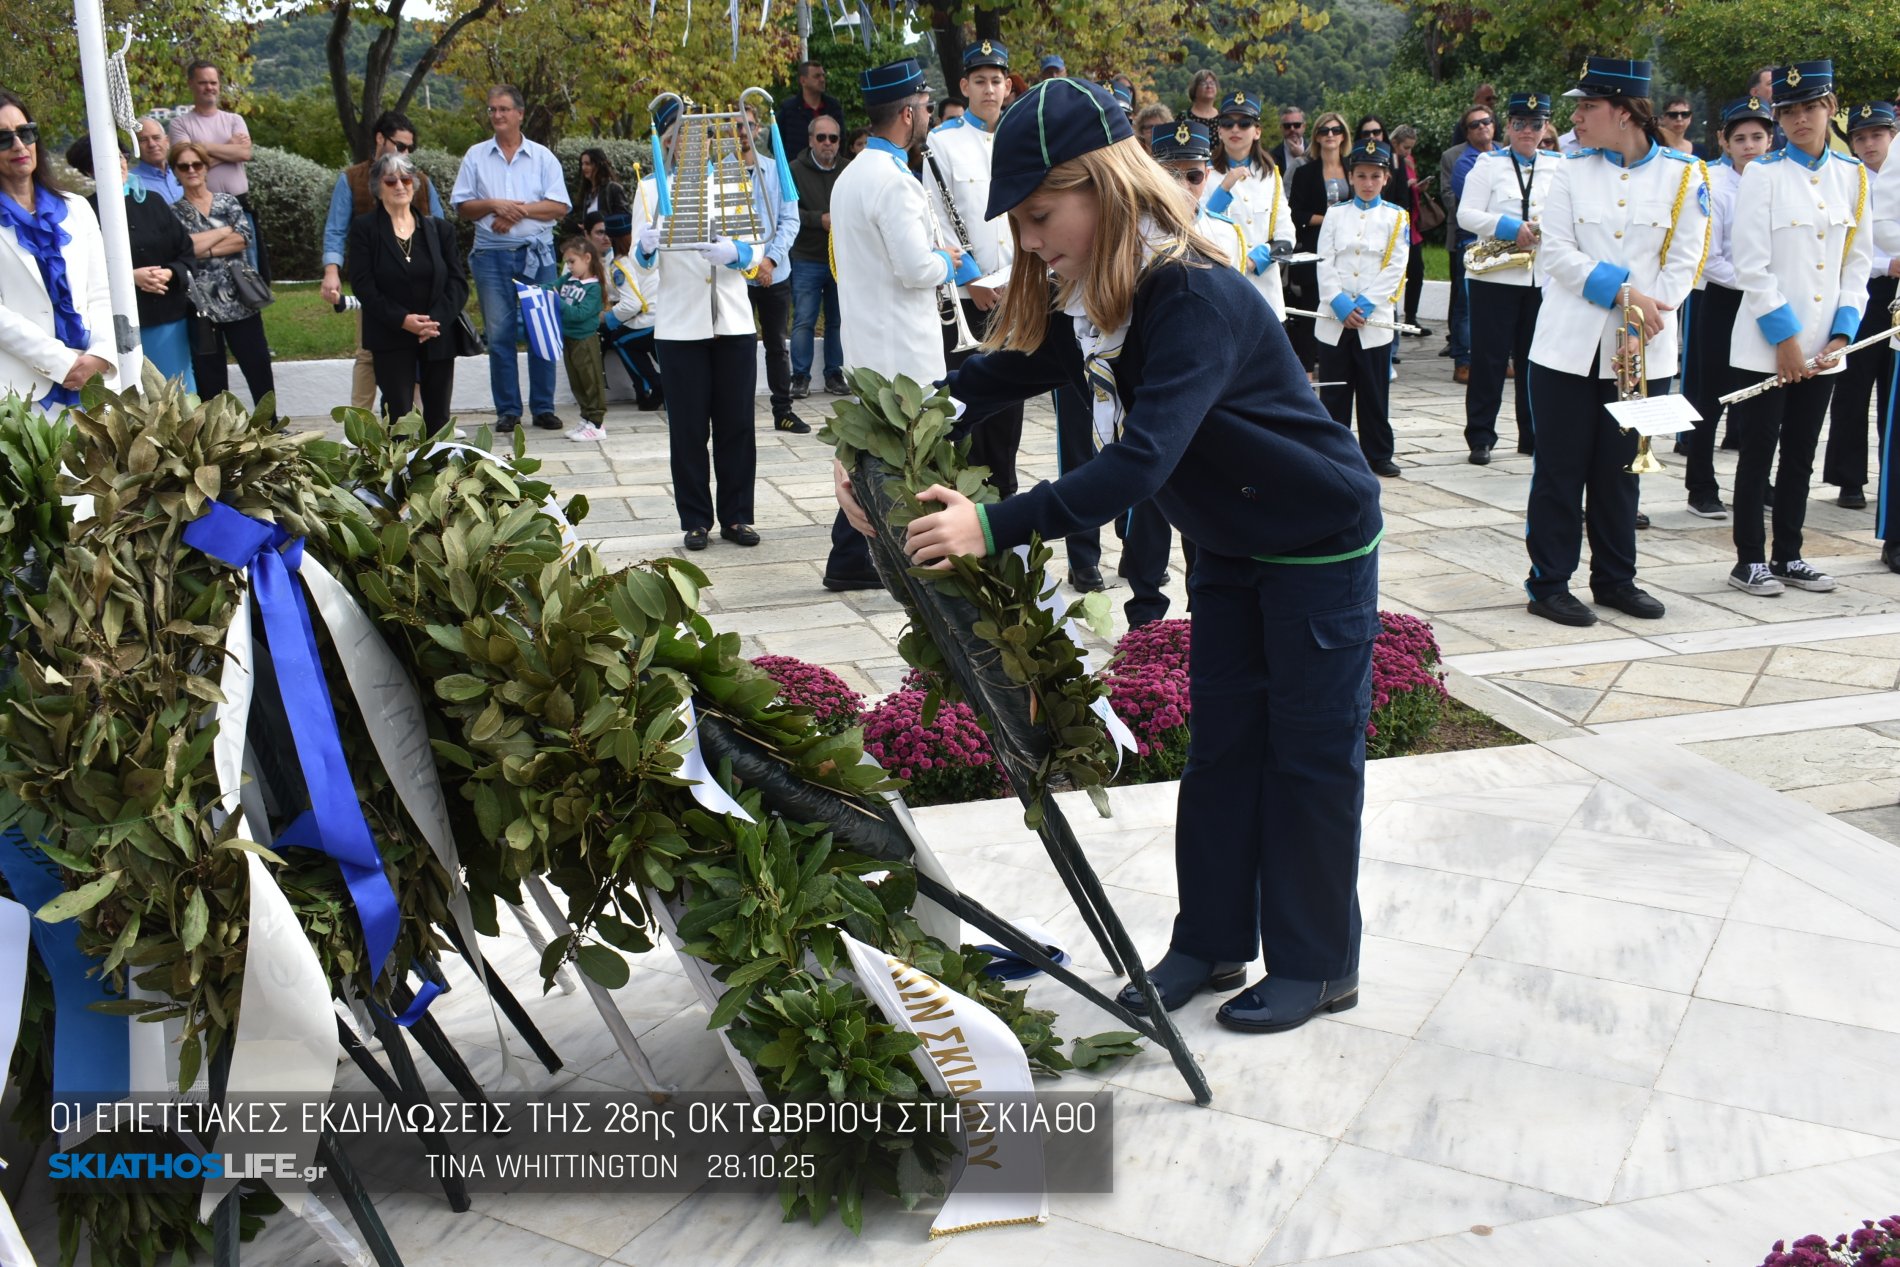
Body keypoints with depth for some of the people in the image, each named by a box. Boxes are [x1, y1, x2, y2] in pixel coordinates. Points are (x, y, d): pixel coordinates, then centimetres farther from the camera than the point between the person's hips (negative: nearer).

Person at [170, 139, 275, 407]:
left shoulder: (227, 202, 9)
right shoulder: (174, 212, 5)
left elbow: (244, 239, -7)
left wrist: (202, 248, -12)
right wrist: (225, 231, -5)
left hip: (239, 299, 1)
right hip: (201, 305, -1)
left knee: (259, 367, 4)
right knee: (210, 377, 4)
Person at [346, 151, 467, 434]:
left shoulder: (439, 228, 9)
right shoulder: (364, 228, 2)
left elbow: (458, 282, 4)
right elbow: (362, 284, -6)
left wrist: (437, 319, -13)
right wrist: (402, 319, -18)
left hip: (439, 337, 3)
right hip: (390, 339, -3)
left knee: (438, 417, 7)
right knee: (399, 417, -8)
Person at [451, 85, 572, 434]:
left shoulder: (542, 156, 7)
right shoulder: (476, 156, 10)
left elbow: (560, 207, -2)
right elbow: (461, 206, 6)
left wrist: (520, 210, -11)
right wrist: (493, 205, -10)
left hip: (537, 254, -1)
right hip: (492, 256, 1)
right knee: (499, 334, 1)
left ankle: (543, 408, 8)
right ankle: (507, 410, 7)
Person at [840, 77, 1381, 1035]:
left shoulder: (1196, 298, -33)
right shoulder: (1093, 305, -5)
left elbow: (1141, 461, -43)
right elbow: (1001, 374, -6)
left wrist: (994, 525, -50)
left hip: (1321, 543, -8)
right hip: (1230, 549, 8)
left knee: (1312, 751, 3)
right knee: (1220, 741, 11)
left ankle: (1318, 966, 18)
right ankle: (1211, 941, 23)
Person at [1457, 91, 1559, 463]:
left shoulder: (1559, 167, 11)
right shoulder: (1489, 164, 3)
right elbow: (1465, 214, -7)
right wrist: (1509, 227, -19)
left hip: (1543, 278, 3)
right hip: (1494, 277, -3)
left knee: (1534, 360, 8)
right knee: (1488, 359, -2)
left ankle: (1533, 435, 16)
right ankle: (1480, 437, 4)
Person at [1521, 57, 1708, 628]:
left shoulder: (1682, 176, 2)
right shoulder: (1571, 171, 4)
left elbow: (1684, 261, -1)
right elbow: (1556, 251, -4)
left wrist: (1644, 313, -15)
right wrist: (1622, 290, -15)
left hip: (1642, 351, 0)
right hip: (1569, 344, 0)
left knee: (1621, 467, 10)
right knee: (1560, 467, 2)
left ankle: (1615, 578, 22)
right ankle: (1548, 581, 10)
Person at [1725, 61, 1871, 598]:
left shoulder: (1853, 175, 8)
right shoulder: (1762, 174, -5)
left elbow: (1858, 262, 9)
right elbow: (1752, 267, -10)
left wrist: (1841, 335, -2)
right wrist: (1785, 339, -13)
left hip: (1822, 346, 4)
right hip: (1766, 344, -4)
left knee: (1801, 453, 11)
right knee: (1758, 452, 1)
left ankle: (1787, 556, 20)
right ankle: (1749, 560, 9)